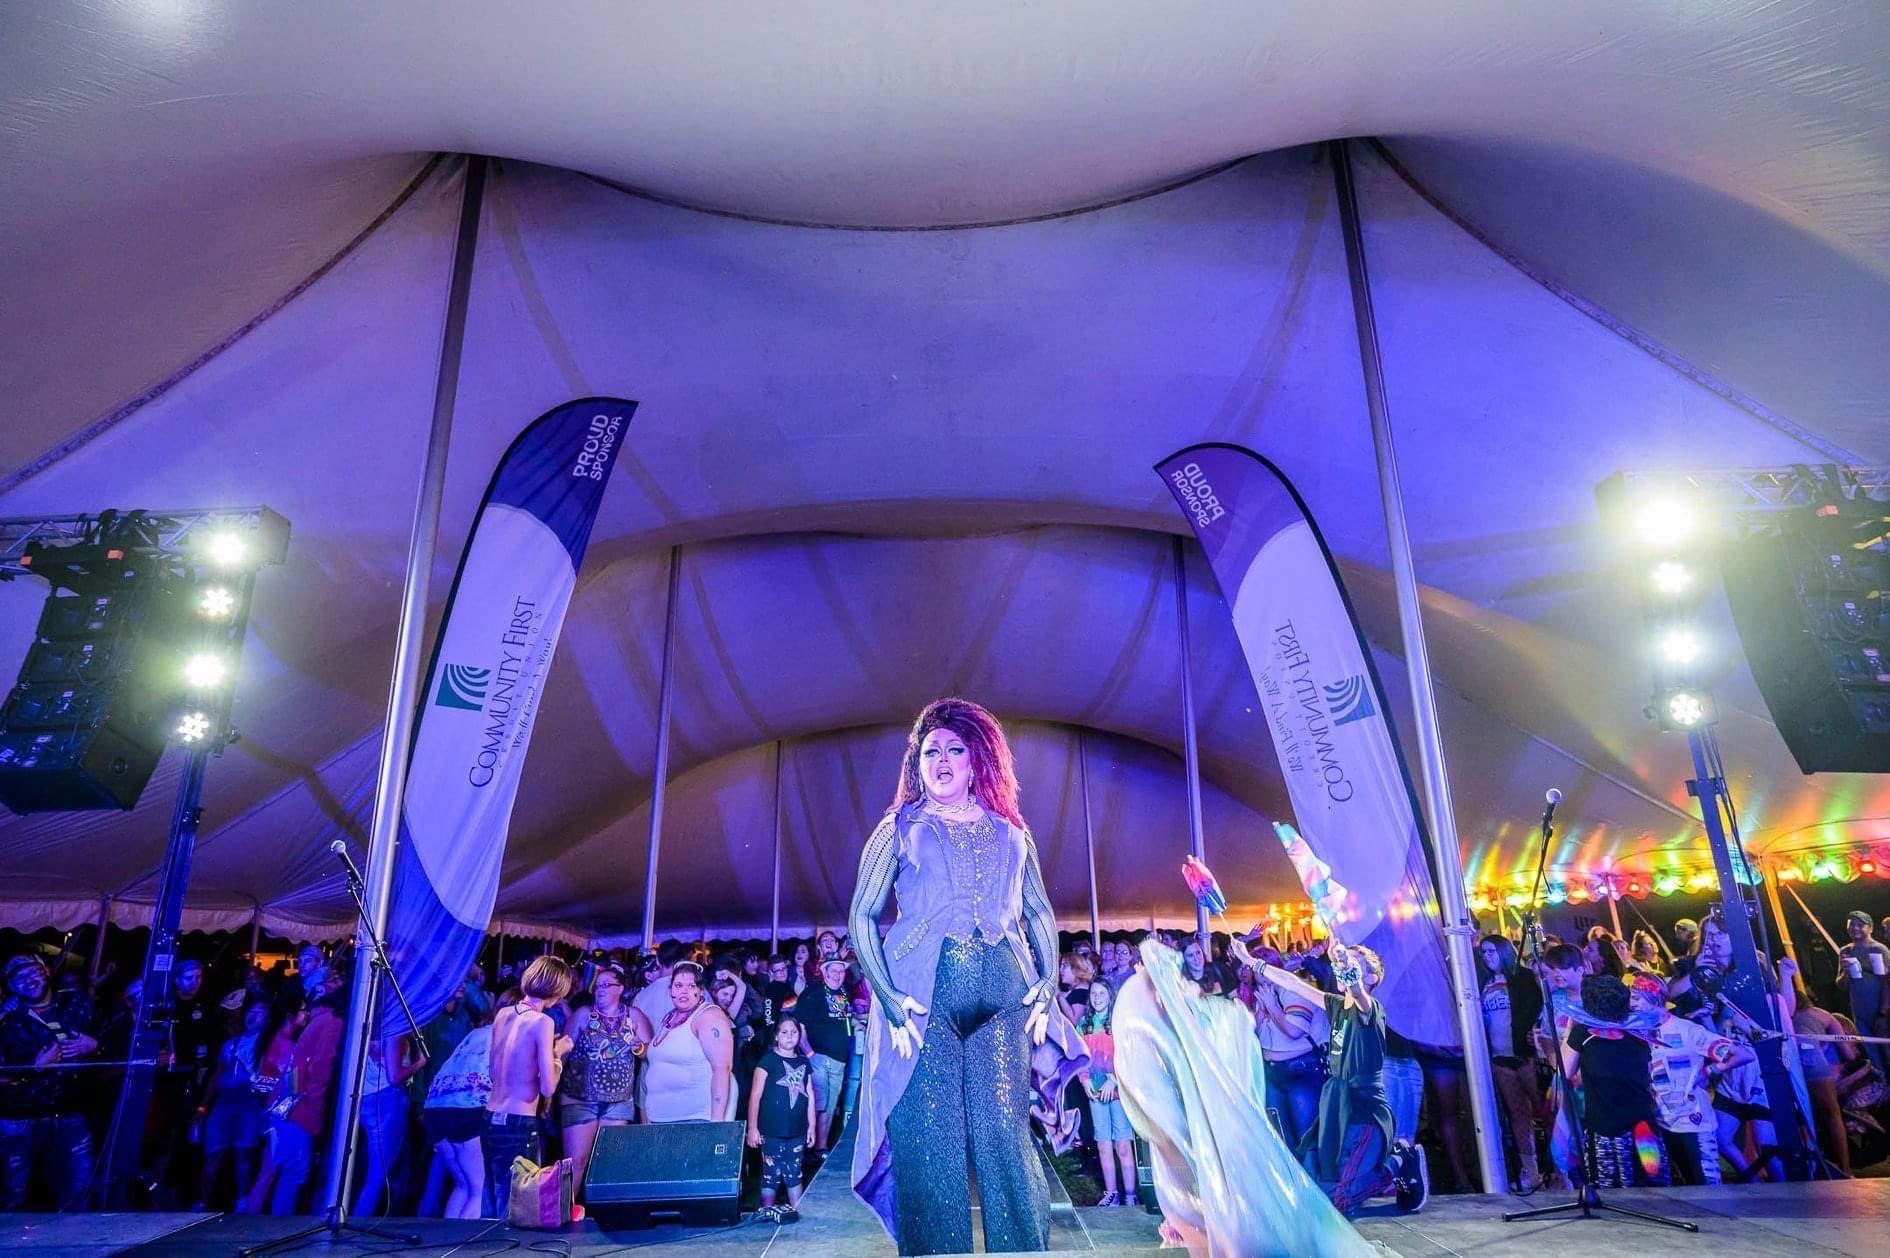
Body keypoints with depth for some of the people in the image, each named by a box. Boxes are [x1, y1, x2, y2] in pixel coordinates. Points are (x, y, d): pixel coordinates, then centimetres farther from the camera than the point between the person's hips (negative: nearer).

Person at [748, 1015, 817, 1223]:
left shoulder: (804, 1063, 10)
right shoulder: (768, 1061, -5)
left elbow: (810, 1096, 13)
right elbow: (755, 1096, -7)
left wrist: (811, 1126, 12)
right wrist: (752, 1128, -10)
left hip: (797, 1131, 4)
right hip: (772, 1131, -4)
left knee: (794, 1173, 10)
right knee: (771, 1173, 2)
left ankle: (797, 1211, 19)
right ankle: (767, 1212, 16)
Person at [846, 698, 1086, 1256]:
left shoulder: (1010, 829, 17)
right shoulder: (900, 826, 9)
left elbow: (1041, 914, 17)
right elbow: (862, 917, 3)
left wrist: (1048, 991, 3)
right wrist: (889, 1000, -8)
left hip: (1004, 998, 2)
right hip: (923, 995, -1)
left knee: (1006, 1142, -2)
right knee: (931, 1149, -1)